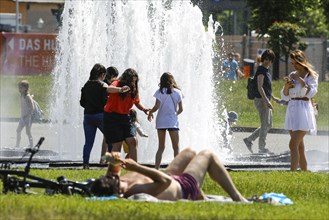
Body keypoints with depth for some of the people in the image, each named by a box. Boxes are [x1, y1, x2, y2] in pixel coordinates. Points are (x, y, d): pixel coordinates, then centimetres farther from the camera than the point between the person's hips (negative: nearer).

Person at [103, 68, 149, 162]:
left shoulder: (133, 90, 6)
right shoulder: (117, 83, -12)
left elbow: (137, 102, 22)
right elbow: (109, 89, -36)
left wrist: (143, 109, 0)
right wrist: (120, 89, -57)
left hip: (125, 117, 6)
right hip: (112, 117, -6)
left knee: (132, 141, -4)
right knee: (117, 144, -7)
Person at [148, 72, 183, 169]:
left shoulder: (160, 92, -3)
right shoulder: (177, 92, 2)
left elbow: (157, 106, -11)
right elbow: (180, 109, 3)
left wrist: (150, 113, 7)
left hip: (161, 121, 1)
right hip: (173, 121, -1)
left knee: (161, 147, 10)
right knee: (176, 147, 2)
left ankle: (156, 169, 3)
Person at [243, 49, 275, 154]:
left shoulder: (267, 69, 16)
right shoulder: (261, 70, -14)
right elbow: (260, 87, -21)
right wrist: (267, 100, -25)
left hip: (266, 100, 10)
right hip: (261, 100, -10)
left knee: (268, 125, 11)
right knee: (265, 124, -6)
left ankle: (249, 140, 16)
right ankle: (261, 147, 1)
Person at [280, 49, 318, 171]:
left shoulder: (311, 76, -2)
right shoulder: (292, 75, 14)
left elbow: (311, 93, -13)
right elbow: (285, 96, 14)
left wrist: (301, 80, -13)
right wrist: (286, 86, -5)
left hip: (303, 110, -7)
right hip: (292, 110, 7)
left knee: (293, 144, -18)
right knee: (299, 146, 10)